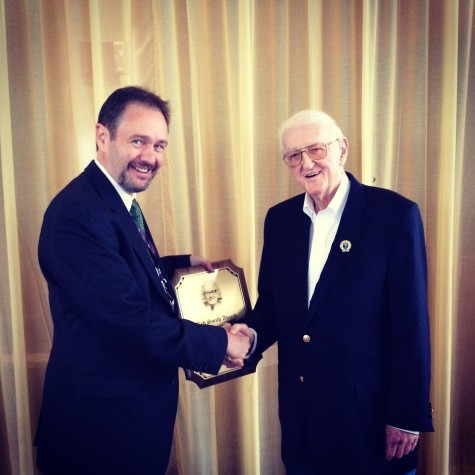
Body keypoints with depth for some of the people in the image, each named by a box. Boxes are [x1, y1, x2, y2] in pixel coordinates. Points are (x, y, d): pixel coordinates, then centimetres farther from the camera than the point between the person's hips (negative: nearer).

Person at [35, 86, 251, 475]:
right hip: (102, 417, -9)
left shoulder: (120, 200, 5)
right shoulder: (78, 214, -26)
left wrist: (182, 263, 5)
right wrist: (220, 342, -20)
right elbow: (131, 323, -30)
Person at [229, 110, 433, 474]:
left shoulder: (397, 215, -13)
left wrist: (408, 417, -12)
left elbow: (411, 324, -13)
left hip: (371, 409, -4)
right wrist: (252, 334, -11)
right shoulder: (279, 219, 3)